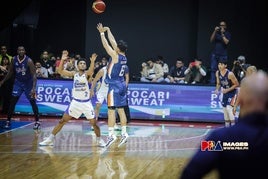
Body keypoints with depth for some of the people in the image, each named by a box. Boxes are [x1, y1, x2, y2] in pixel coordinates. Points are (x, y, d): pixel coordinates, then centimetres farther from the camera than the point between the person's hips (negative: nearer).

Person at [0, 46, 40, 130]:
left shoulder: (29, 61, -22)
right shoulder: (14, 60, -8)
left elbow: (34, 75, -23)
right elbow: (11, 72, 7)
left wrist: (34, 88, -32)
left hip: (28, 83, -3)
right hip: (18, 82, 3)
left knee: (33, 102, 0)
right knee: (12, 102, -4)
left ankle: (37, 122, 10)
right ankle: (8, 121, 4)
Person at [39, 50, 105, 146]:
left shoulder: (86, 74, -6)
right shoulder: (74, 74, 2)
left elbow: (91, 71, -31)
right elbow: (60, 71, -8)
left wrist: (92, 61, -48)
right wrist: (62, 60, -21)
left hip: (86, 103, -2)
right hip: (75, 102, 2)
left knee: (94, 123, -2)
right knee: (62, 121, 1)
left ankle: (99, 139, 21)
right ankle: (50, 139, 8)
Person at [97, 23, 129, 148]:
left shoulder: (115, 56, -13)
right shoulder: (123, 56, 8)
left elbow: (106, 45, -10)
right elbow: (113, 43, 18)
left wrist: (102, 33, 1)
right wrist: (107, 30, 23)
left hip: (114, 86, -8)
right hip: (122, 85, 8)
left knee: (111, 110, -7)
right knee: (121, 110, 11)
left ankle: (111, 135, -10)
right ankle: (124, 133, 11)